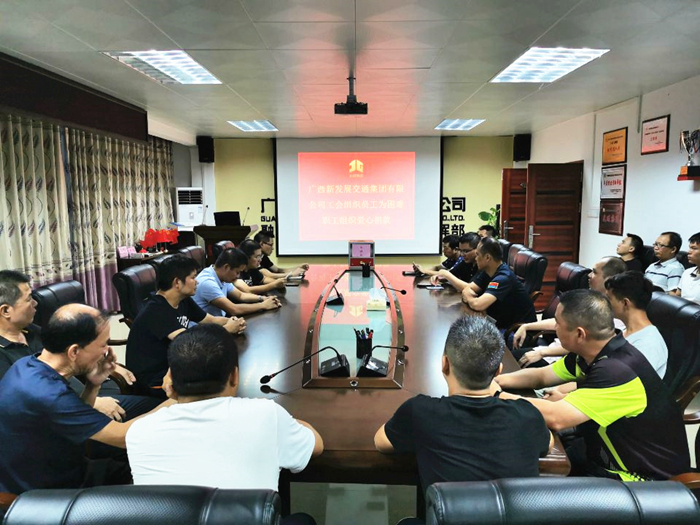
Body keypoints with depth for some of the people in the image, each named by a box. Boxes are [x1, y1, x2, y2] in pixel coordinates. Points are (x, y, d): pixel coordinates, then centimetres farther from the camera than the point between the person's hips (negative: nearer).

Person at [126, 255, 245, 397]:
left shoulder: (184, 301, 2)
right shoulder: (156, 310, -25)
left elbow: (211, 320, 13)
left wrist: (232, 322, -10)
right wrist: (227, 329, -20)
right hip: (153, 382, -8)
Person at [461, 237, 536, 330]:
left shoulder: (503, 277, -26)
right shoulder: (487, 271, 0)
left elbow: (478, 305, -36)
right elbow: (467, 289, 4)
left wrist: (469, 298, -15)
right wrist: (467, 295, -19)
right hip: (501, 324, 7)